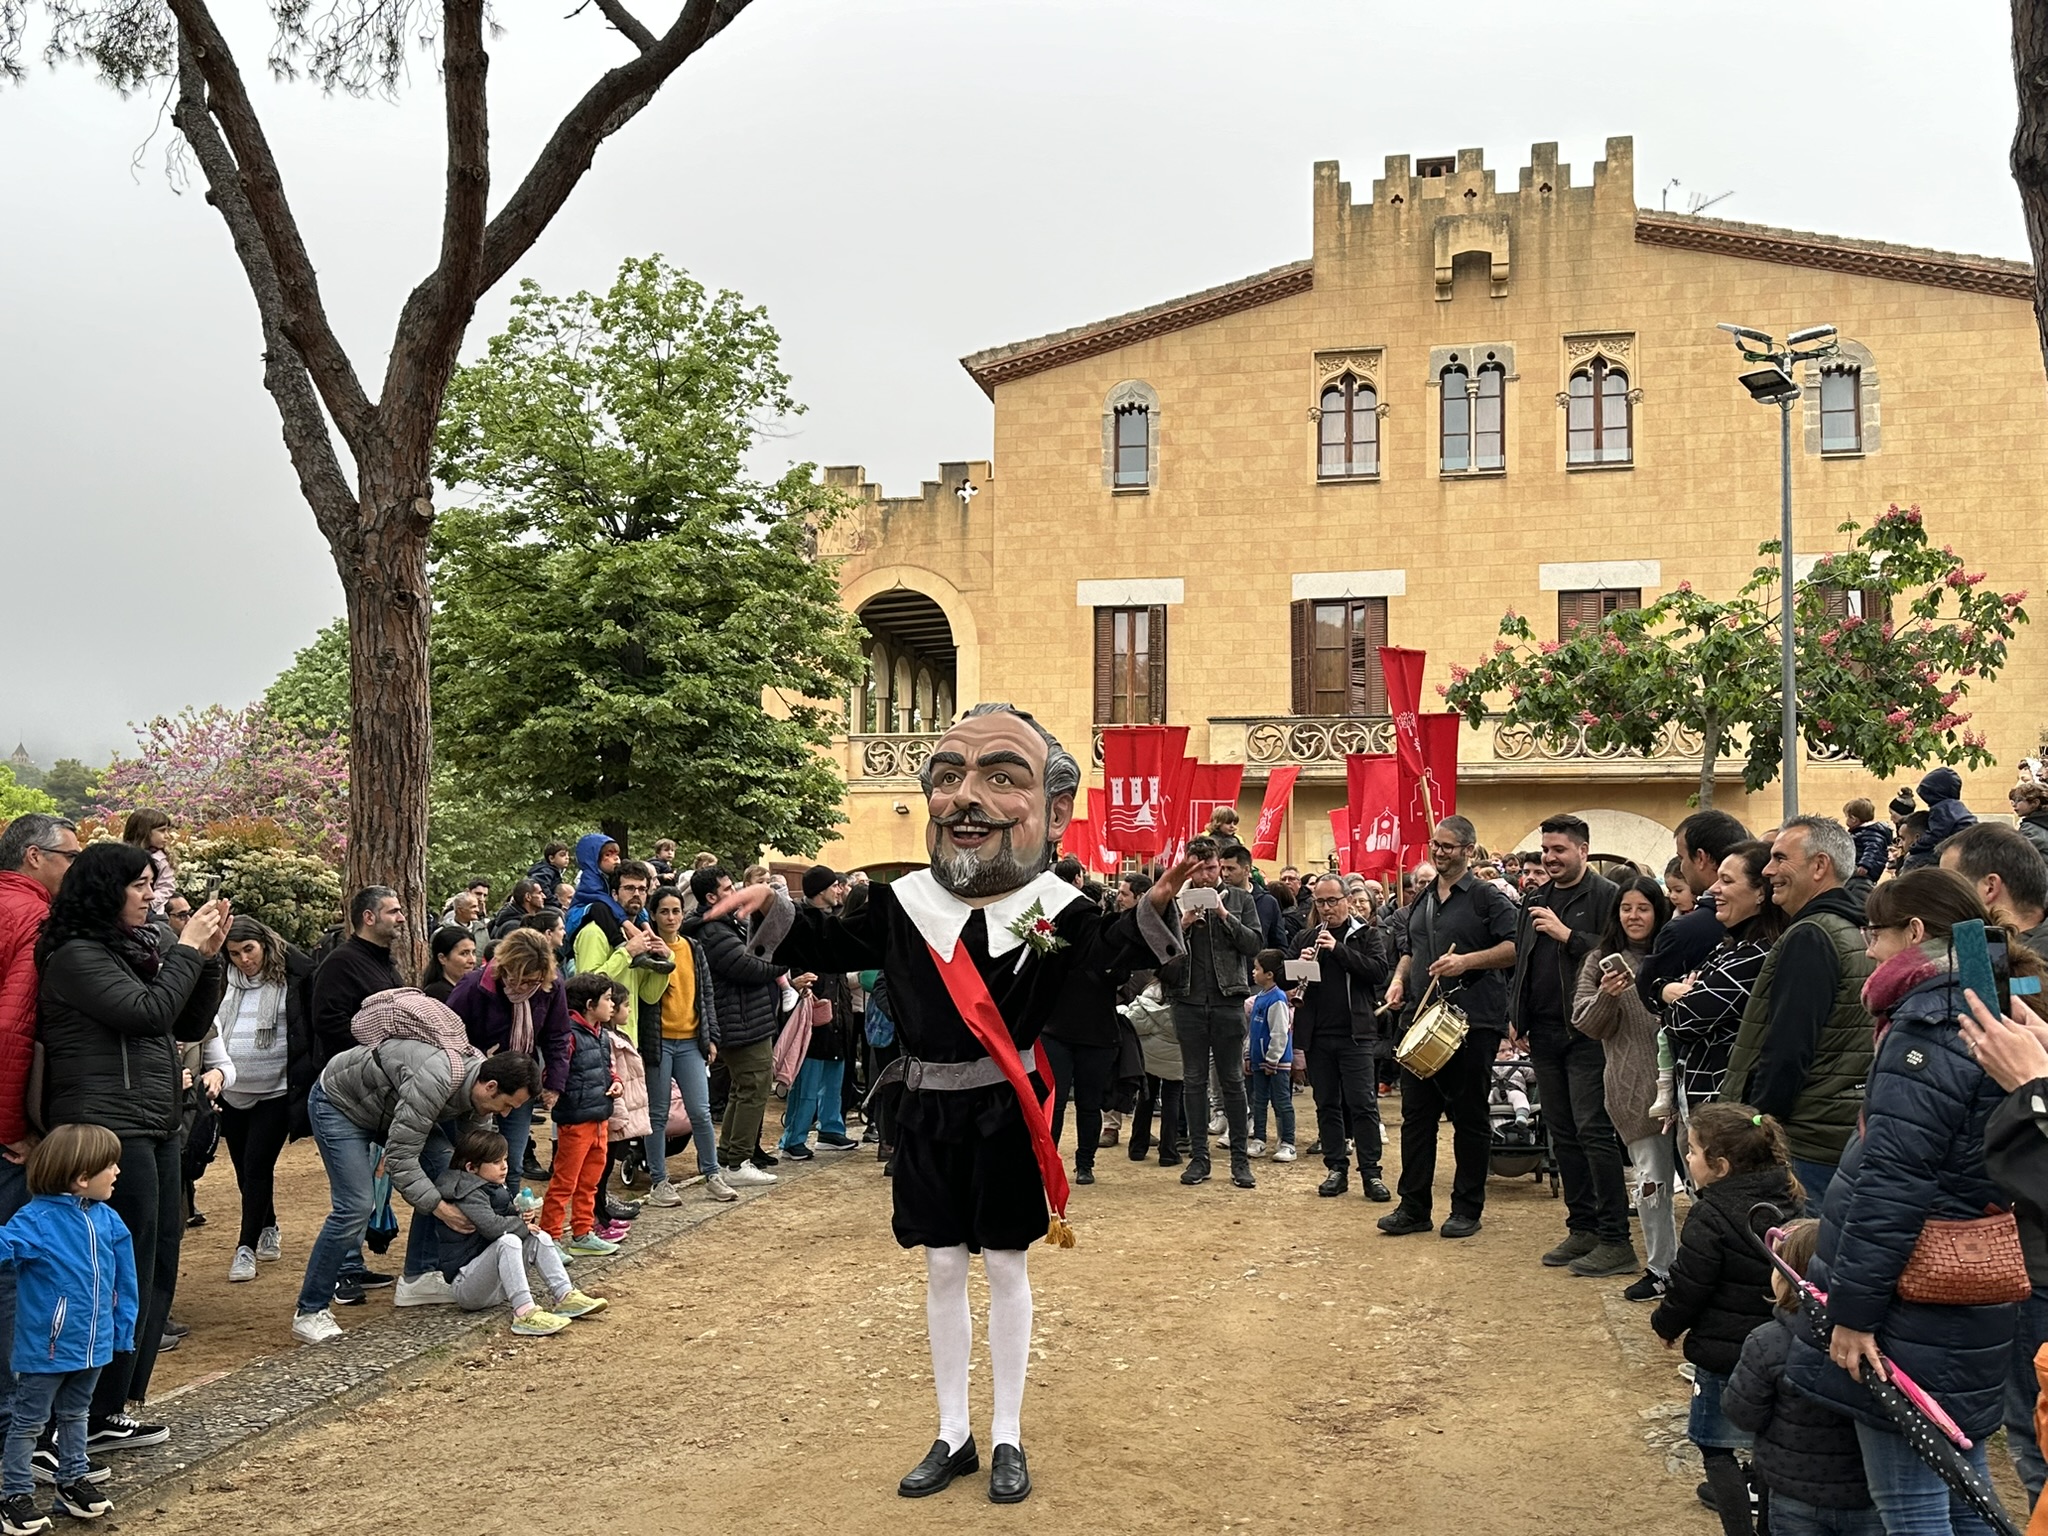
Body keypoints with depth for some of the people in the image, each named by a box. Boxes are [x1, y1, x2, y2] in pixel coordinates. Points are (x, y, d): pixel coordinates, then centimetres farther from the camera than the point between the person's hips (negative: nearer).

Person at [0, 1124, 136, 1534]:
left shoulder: (108, 1220, -2)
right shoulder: (36, 1220, -20)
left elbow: (123, 1281, 6)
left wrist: (124, 1330, 8)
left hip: (93, 1345, 6)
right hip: (47, 1347, -6)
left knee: (74, 1415, 23)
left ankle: (73, 1480, 37)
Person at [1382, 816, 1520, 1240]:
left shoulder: (1487, 898, -4)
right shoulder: (1421, 900, 16)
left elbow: (1515, 947, -14)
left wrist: (1467, 961, -22)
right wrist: (1400, 979, 10)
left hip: (1472, 1023, -6)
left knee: (1468, 1117, 3)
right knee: (1416, 1114, 6)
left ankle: (1467, 1208, 13)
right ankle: (1413, 1207, 13)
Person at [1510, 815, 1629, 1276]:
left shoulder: (1606, 896, -7)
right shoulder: (1535, 900, 16)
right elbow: (1520, 960, 23)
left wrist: (1568, 935, -20)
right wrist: (1516, 1014, 14)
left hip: (1587, 1033, -8)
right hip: (1544, 1034, 8)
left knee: (1593, 1131, -9)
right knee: (1563, 1135, 12)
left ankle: (1615, 1241, -4)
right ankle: (1582, 1229, 21)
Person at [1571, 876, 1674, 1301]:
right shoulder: (1601, 961, 7)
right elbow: (1587, 1025, 3)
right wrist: (1606, 997, -16)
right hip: (1633, 1087, 0)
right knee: (1651, 1179, 3)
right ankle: (1660, 1269, 16)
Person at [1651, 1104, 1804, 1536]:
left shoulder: (1711, 1217, -20)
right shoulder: (1788, 1203, 2)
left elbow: (1687, 1287, -16)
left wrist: (1666, 1325, 3)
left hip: (1723, 1353, -7)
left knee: (1715, 1447, 4)